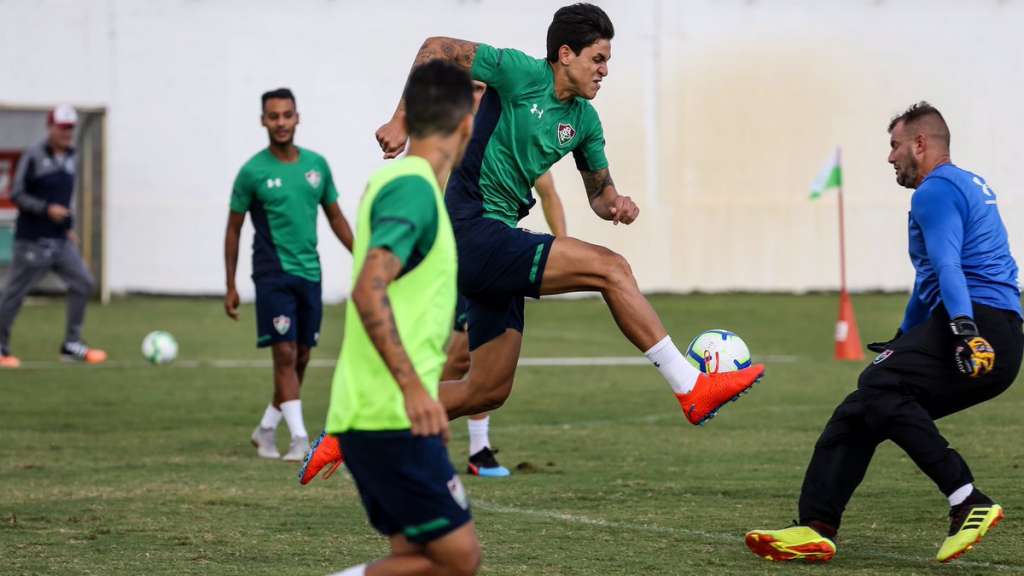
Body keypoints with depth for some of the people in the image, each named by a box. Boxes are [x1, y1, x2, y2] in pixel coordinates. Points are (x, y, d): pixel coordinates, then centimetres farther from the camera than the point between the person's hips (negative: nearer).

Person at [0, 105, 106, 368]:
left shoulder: (69, 157, 11)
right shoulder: (33, 156, -10)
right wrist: (47, 209, -20)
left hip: (61, 240, 7)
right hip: (32, 241, -7)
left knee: (83, 283, -4)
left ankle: (72, 345, 2)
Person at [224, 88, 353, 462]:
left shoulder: (316, 164, 6)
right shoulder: (253, 172, -6)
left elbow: (336, 217, 16)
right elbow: (233, 229, 1)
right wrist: (230, 286, -1)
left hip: (309, 273, 5)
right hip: (273, 275, -5)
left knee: (301, 358, 8)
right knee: (285, 354, -11)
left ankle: (266, 430, 24)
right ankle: (300, 439, -12)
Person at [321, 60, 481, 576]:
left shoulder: (390, 181, 16)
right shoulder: (414, 187, -13)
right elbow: (369, 289, -24)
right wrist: (412, 386, -28)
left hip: (370, 416, 10)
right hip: (392, 418, -10)